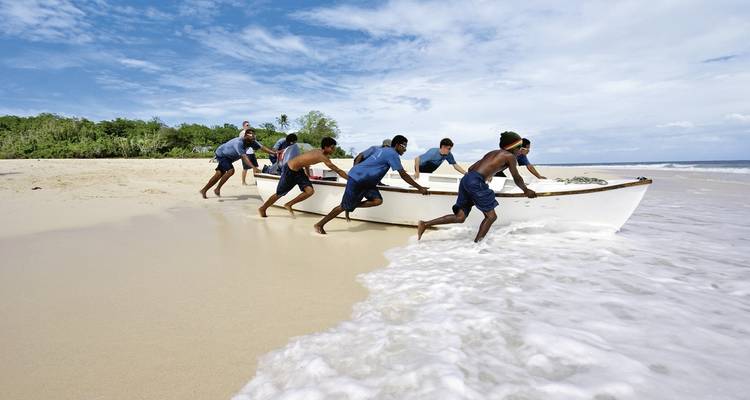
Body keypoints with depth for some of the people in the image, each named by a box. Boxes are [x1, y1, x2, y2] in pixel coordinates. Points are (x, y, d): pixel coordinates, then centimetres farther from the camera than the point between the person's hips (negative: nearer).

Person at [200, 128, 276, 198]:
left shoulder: (251, 141, -15)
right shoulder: (239, 142, -37)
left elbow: (262, 147, -20)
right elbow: (244, 156, -46)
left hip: (228, 157, 8)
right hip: (221, 154, -8)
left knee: (219, 175, 8)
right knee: (230, 170, -25)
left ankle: (204, 190, 21)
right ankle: (217, 189, -10)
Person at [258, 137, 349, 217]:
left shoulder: (319, 152, -1)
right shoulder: (322, 156, -28)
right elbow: (338, 171, -26)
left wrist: (308, 175, 23)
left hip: (298, 170, 8)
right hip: (289, 170, -8)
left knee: (310, 191, -6)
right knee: (279, 194, 8)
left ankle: (289, 204, 13)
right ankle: (262, 209, 31)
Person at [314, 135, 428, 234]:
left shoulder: (385, 150, 13)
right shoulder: (392, 154, -15)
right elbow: (403, 175, -17)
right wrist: (419, 188, -13)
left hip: (366, 180, 9)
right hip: (357, 178, -9)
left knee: (378, 200, -9)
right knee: (344, 206, -3)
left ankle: (352, 206, 7)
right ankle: (319, 224, 11)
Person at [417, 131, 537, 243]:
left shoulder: (492, 153, 29)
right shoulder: (510, 156, 8)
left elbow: (471, 168, 28)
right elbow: (517, 179, 13)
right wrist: (526, 190, 29)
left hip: (466, 179, 8)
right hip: (476, 182, -8)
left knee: (460, 217, 7)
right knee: (491, 216, 3)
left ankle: (425, 224, 2)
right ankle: (476, 243, -3)